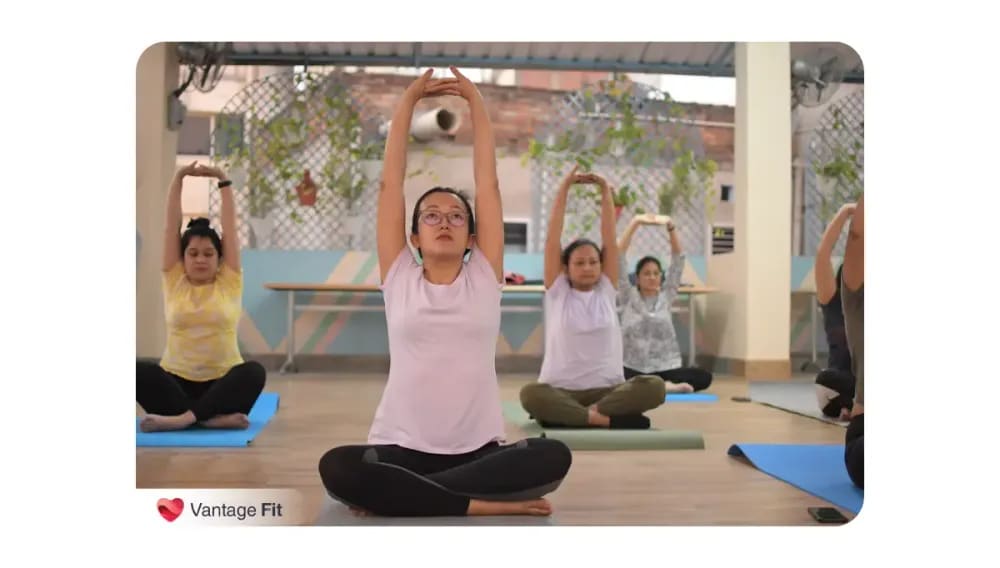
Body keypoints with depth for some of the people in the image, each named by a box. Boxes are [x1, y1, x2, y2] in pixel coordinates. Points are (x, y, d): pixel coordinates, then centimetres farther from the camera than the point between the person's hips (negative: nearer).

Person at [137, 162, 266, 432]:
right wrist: (179, 178, -2)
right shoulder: (174, 281, 6)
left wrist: (224, 182, -1)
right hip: (176, 381, 1)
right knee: (137, 371, -29)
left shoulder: (229, 283, 4)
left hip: (222, 384, -1)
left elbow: (230, 228, 1)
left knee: (254, 372, -33)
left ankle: (182, 418, -41)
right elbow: (172, 226, 2)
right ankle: (214, 417, -37)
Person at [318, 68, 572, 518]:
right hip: (402, 448, -1)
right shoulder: (398, 277, 6)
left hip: (478, 450, 1)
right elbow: (391, 183, 4)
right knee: (337, 468, -30)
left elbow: (488, 182, 5)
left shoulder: (483, 277, 6)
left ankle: (399, 493, -17)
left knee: (553, 458, -27)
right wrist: (408, 100, 5)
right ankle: (481, 504, -21)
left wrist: (476, 101, 7)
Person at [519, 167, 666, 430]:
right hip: (561, 390, -2)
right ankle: (609, 419, -30)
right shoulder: (557, 292, 5)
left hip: (607, 389, 2)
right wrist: (564, 188, -3)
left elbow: (610, 238, 7)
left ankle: (568, 414, -26)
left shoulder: (606, 291, 11)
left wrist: (605, 190, 2)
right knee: (530, 394, -36)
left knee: (654, 387, -28)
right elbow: (552, 238, -1)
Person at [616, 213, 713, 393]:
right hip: (634, 369, -2)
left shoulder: (666, 296, 9)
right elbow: (619, 256, -4)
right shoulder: (628, 297, 4)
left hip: (666, 368, 2)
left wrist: (670, 226, -10)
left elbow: (678, 259, 3)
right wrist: (635, 222, -12)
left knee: (704, 377, -24)